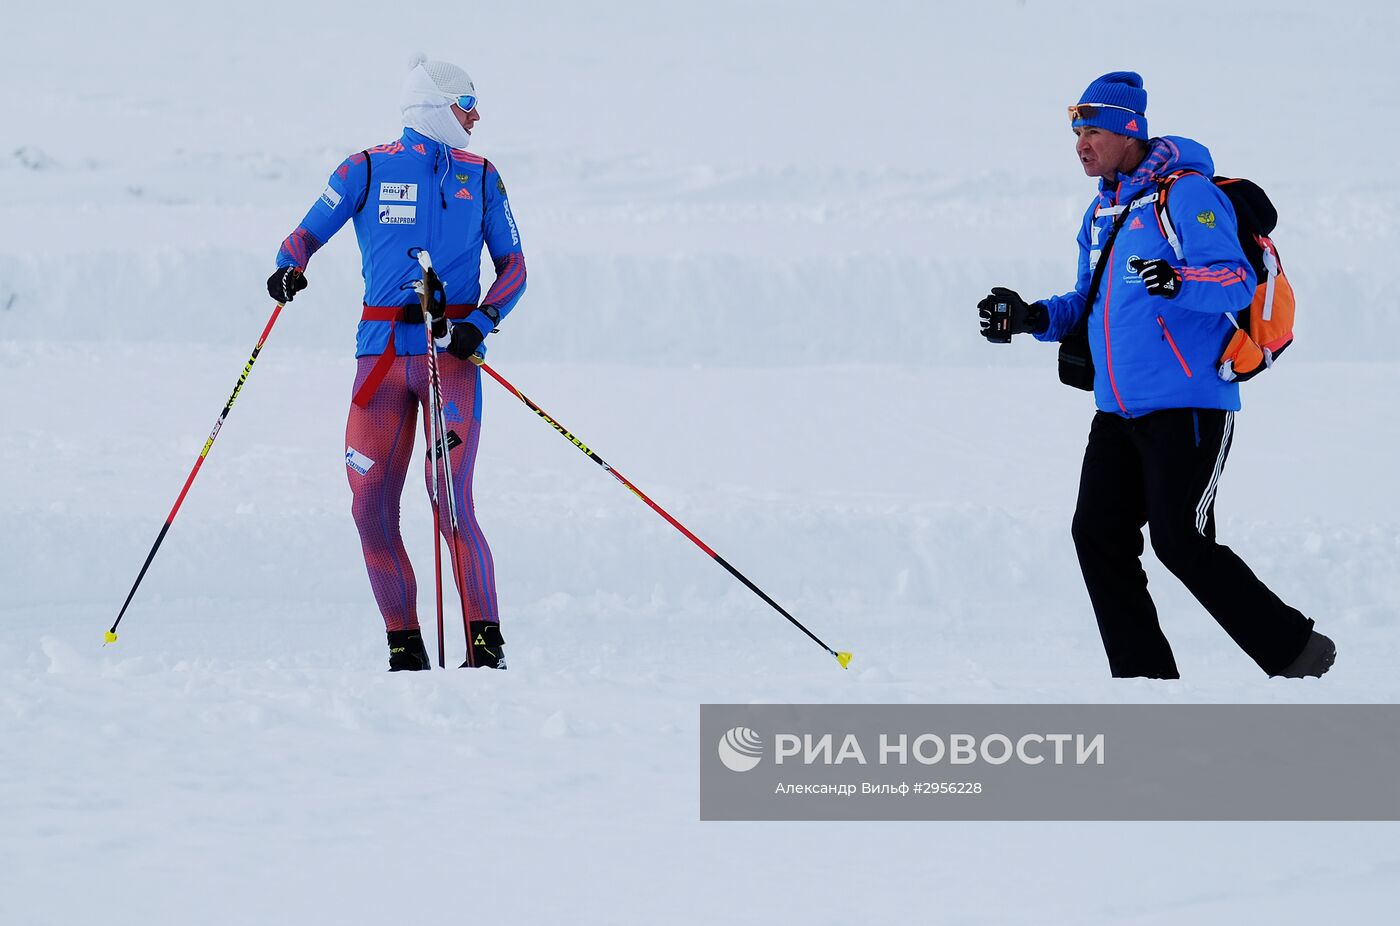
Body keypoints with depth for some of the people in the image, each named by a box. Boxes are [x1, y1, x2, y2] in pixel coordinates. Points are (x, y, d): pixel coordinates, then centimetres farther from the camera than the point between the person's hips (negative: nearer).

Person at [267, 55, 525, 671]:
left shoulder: (479, 177, 12)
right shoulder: (368, 170, 6)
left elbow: (513, 268, 11)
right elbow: (306, 234, 8)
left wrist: (481, 322, -8)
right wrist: (289, 268, -16)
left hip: (451, 351, 0)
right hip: (382, 354, 1)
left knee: (450, 500, -14)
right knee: (371, 506, -6)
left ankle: (486, 642, -8)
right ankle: (405, 648, 4)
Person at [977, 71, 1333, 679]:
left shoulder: (1186, 194, -10)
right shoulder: (1102, 212, 17)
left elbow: (1239, 284, -19)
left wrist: (1178, 281, -38)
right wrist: (1033, 318, 9)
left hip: (1188, 404, -8)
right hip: (1119, 411, 8)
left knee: (1181, 543, -11)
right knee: (1099, 535, -1)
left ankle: (1295, 651, 3)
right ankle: (1144, 678, 5)